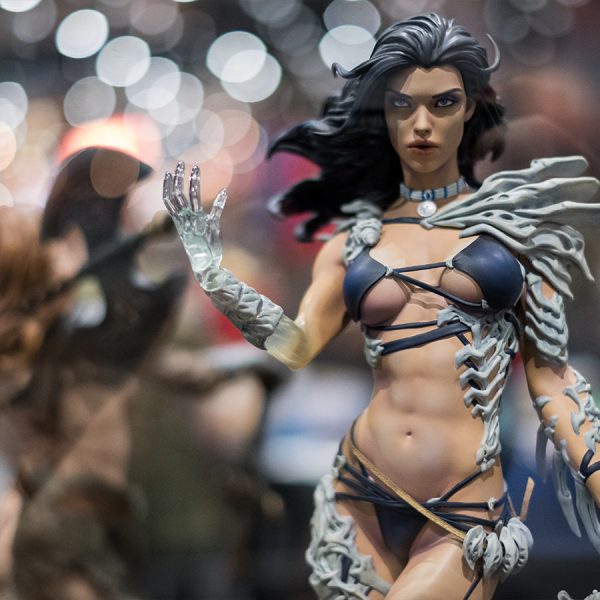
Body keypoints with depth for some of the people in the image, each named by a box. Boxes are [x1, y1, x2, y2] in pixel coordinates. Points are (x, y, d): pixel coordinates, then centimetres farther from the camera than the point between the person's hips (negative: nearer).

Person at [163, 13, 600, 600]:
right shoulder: (358, 236, 10)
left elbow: (549, 375, 3)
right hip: (363, 498, 3)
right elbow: (296, 345, -2)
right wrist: (213, 276, -11)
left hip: (466, 518, -2)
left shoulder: (515, 224, 4)